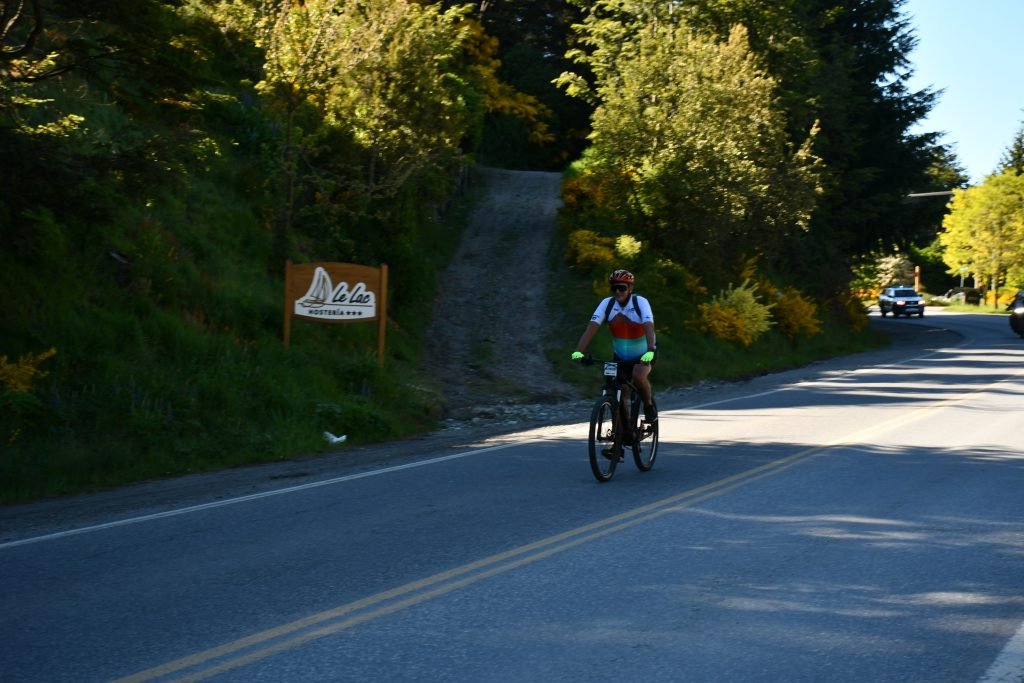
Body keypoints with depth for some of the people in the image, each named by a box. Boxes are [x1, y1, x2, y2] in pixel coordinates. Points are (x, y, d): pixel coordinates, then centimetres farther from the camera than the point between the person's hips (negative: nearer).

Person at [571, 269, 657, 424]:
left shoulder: (640, 302, -21)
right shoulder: (607, 303, -13)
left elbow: (649, 327, -35)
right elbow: (592, 327, -23)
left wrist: (650, 351, -52)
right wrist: (578, 351, -36)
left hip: (643, 354, -4)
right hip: (620, 356, 4)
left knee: (638, 376, -32)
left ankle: (649, 405, -5)